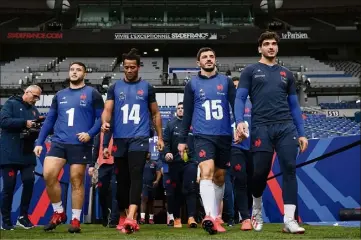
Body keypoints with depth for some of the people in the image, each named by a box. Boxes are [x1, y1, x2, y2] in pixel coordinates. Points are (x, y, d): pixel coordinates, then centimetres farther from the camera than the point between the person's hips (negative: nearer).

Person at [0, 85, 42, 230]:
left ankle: (23, 216, 10)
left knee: (29, 181, -4)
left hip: (27, 154, 5)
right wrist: (24, 123, -19)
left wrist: (40, 128, -6)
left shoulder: (34, 110, 17)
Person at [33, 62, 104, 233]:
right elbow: (49, 120, 15)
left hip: (80, 144, -3)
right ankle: (58, 213, 6)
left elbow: (101, 118, -1)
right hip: (59, 142, 3)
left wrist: (90, 134, -16)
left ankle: (75, 220, 12)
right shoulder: (59, 95, 15)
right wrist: (39, 142, 8)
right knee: (48, 175, -12)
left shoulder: (92, 94, 3)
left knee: (77, 181, 1)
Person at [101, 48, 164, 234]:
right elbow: (108, 109, 2)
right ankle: (123, 217, 22)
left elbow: (155, 113, 14)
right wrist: (105, 122, -21)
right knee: (122, 179, 9)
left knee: (136, 176, -16)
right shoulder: (115, 88, 11)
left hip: (139, 138, -2)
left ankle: (131, 218, -27)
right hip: (120, 139, 2)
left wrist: (160, 137, 10)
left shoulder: (147, 88, 9)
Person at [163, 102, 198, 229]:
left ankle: (191, 217, -13)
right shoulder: (171, 124, 9)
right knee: (175, 191, 9)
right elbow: (165, 141, 3)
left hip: (190, 162, -1)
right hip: (175, 162, 2)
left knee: (190, 189, -10)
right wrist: (167, 152, -15)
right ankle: (177, 218, 19)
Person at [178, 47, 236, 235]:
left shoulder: (226, 81, 9)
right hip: (203, 136, -2)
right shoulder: (192, 84, 7)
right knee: (207, 171, -23)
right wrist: (182, 139, 7)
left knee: (220, 177, 8)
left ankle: (215, 218, 21)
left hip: (224, 136, 3)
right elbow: (187, 114, 9)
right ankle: (209, 217, -32)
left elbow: (236, 106, 6)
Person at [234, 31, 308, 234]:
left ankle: (289, 220, -7)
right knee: (261, 172, -3)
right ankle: (257, 210, 24)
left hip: (286, 127, 3)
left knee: (289, 169, -8)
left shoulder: (286, 74, 20)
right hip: (261, 128, -3)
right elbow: (240, 98, 3)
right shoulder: (251, 71, 11)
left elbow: (294, 105, 19)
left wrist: (301, 133, 12)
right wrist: (240, 121, -16)